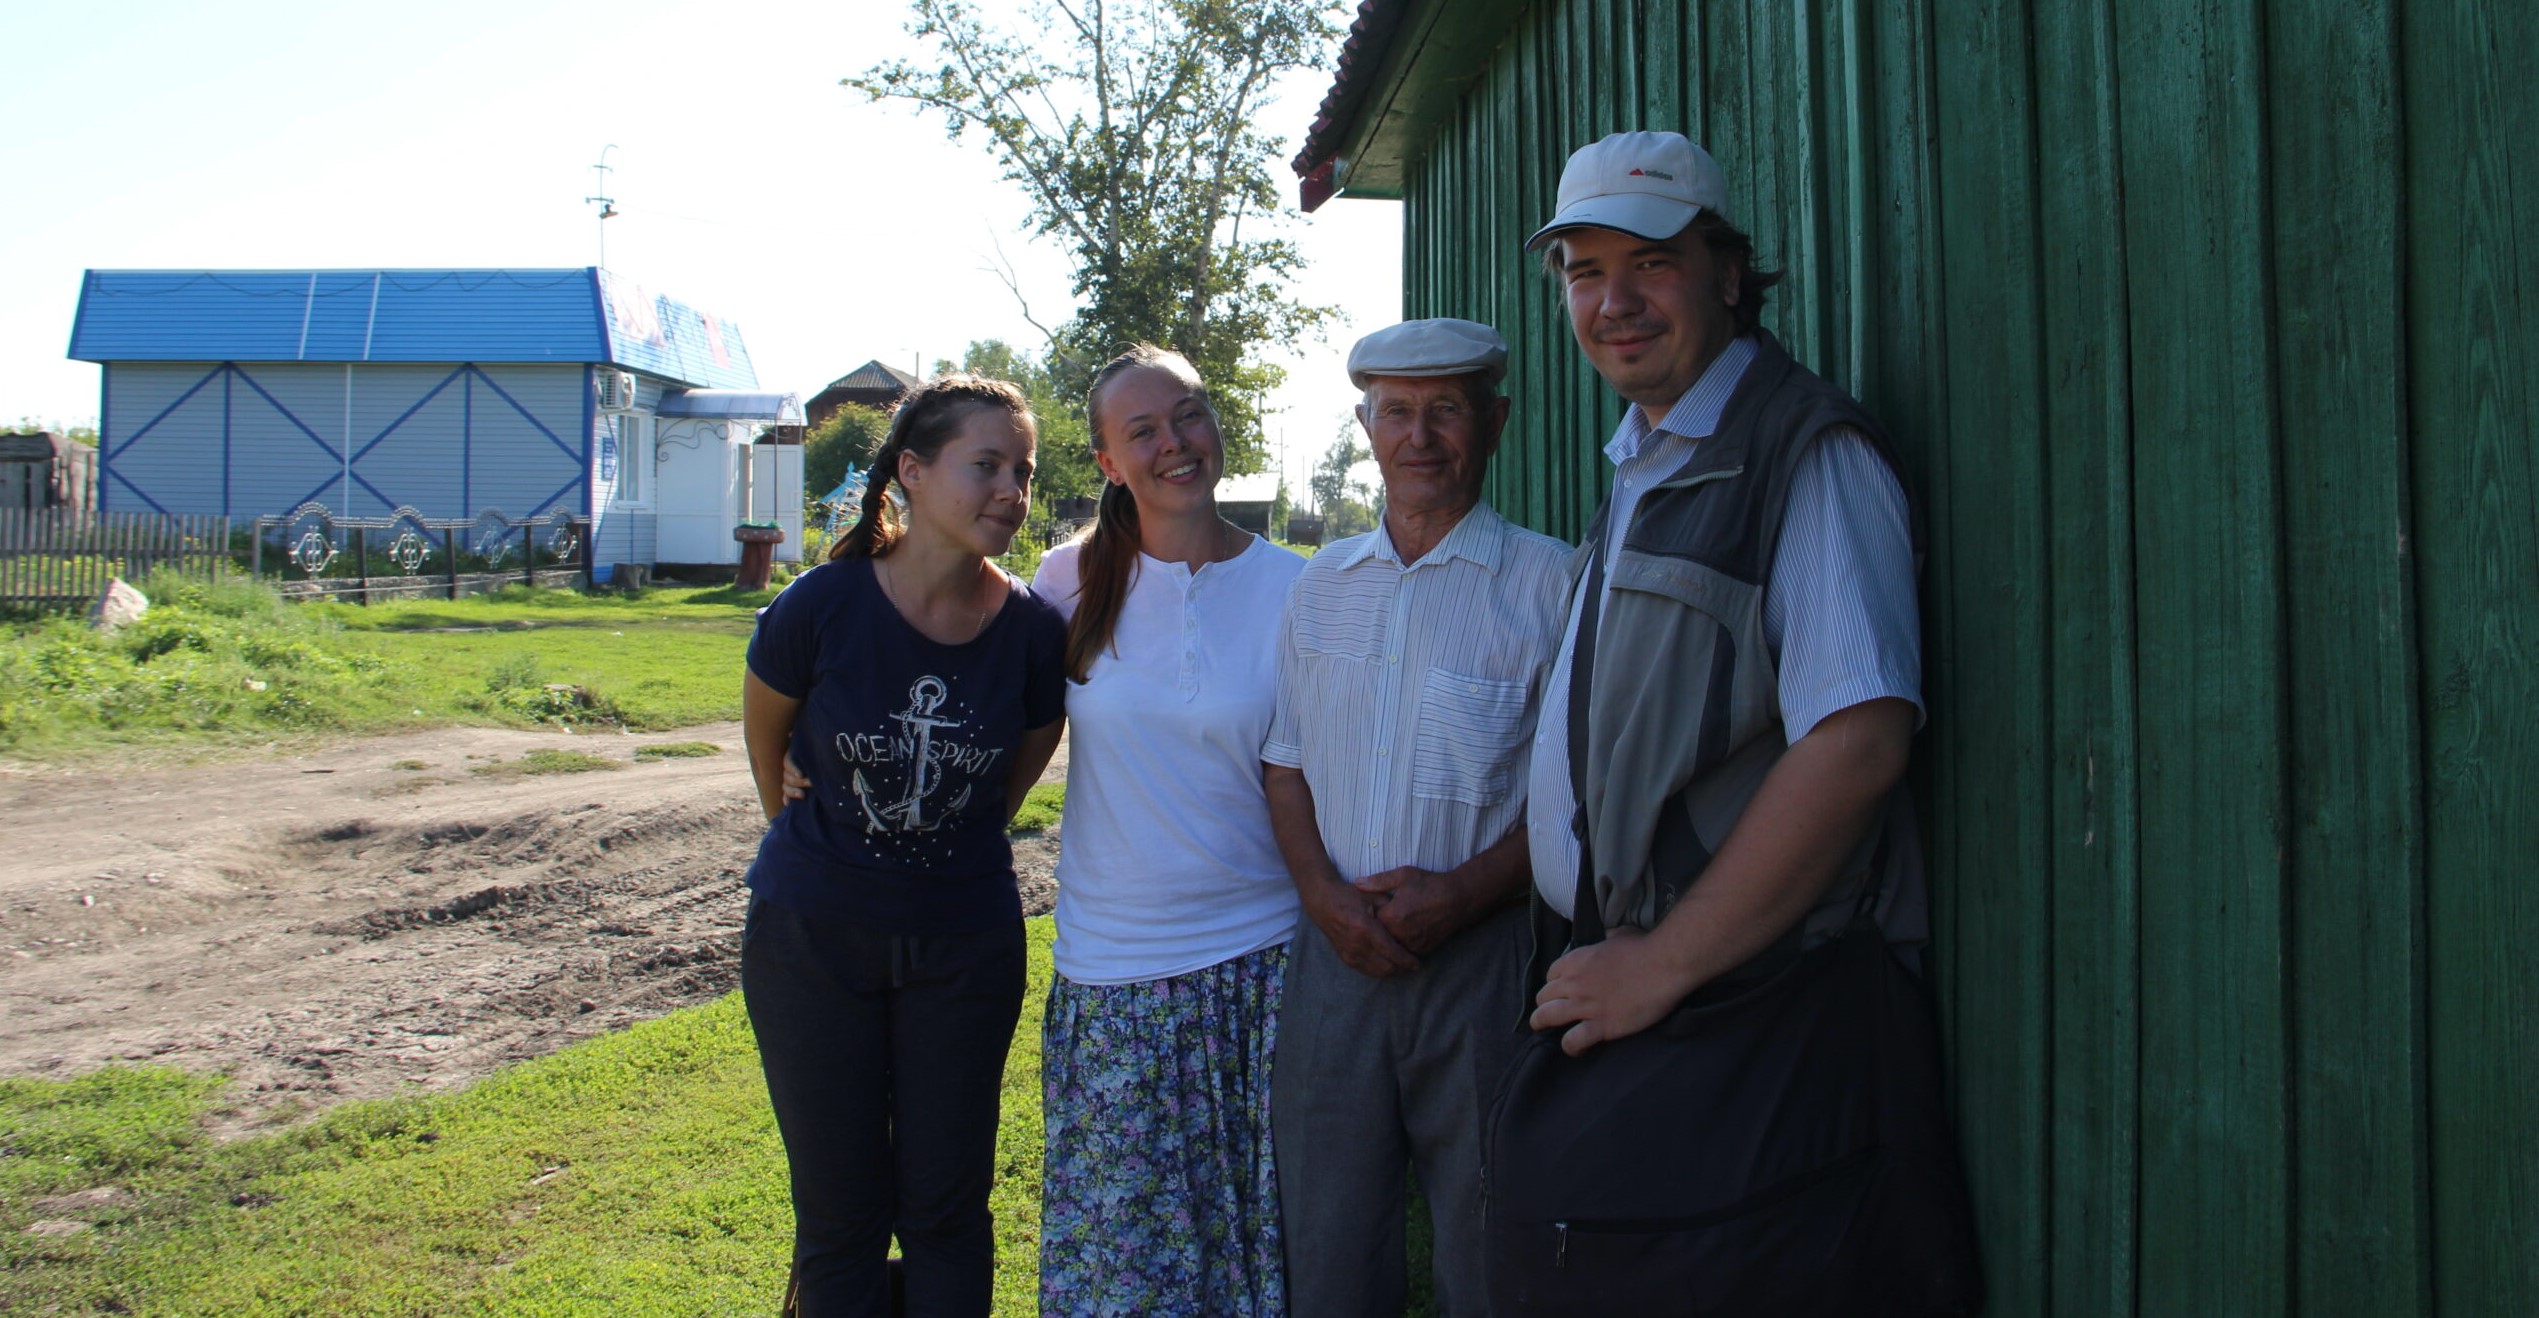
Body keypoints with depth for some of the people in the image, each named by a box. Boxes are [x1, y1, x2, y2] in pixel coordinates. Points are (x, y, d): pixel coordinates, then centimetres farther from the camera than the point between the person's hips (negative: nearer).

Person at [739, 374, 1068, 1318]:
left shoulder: (1033, 630, -12)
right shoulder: (821, 607, -17)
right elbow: (764, 742, 3)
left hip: (965, 945, 1)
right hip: (812, 936, -1)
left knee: (948, 1205, 11)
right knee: (839, 1212, 10)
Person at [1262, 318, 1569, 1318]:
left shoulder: (1551, 582, -2)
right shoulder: (1320, 588, 12)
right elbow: (1283, 763, 14)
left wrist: (1460, 895, -15)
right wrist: (1325, 896, -3)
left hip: (1484, 960, -3)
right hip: (1335, 955, 4)